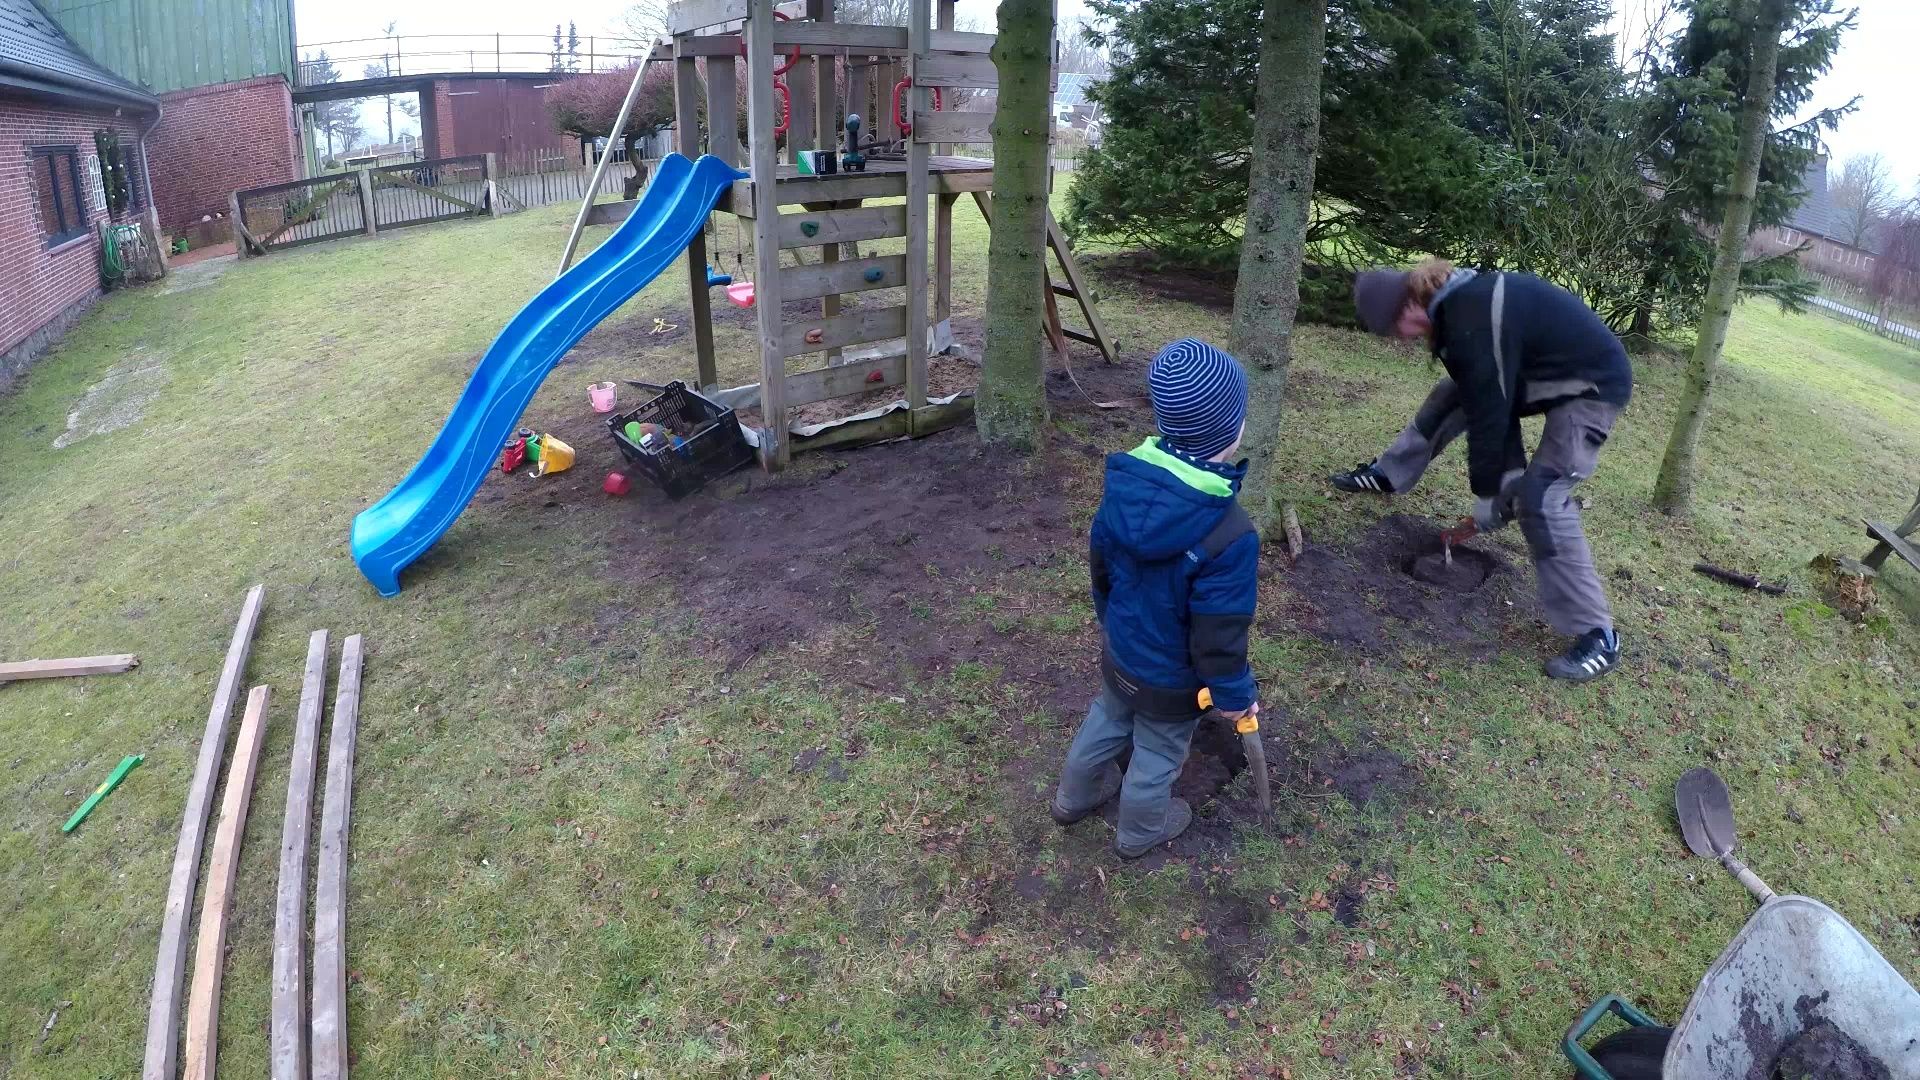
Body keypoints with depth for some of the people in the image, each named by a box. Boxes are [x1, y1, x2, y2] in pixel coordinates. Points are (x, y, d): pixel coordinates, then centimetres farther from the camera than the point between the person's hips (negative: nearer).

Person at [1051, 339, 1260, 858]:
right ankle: (1140, 830, 50)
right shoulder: (1230, 535, -38)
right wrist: (1235, 693, -9)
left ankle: (1075, 796, 56)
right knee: (1158, 752, 23)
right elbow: (1219, 634, -28)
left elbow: (1101, 567, -2)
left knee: (1106, 719, 32)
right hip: (1174, 680, -5)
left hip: (1119, 653, 5)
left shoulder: (1123, 482, -19)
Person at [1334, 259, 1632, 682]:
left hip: (1592, 385, -10)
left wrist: (1488, 492, -13)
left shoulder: (1474, 322, -32)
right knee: (1450, 398, 15)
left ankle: (1597, 636, -12)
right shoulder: (1460, 301, -1)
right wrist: (1511, 470, 1)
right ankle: (1388, 474, 38)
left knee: (1540, 499, -18)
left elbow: (1489, 410, -25)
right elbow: (1490, 396, 2)